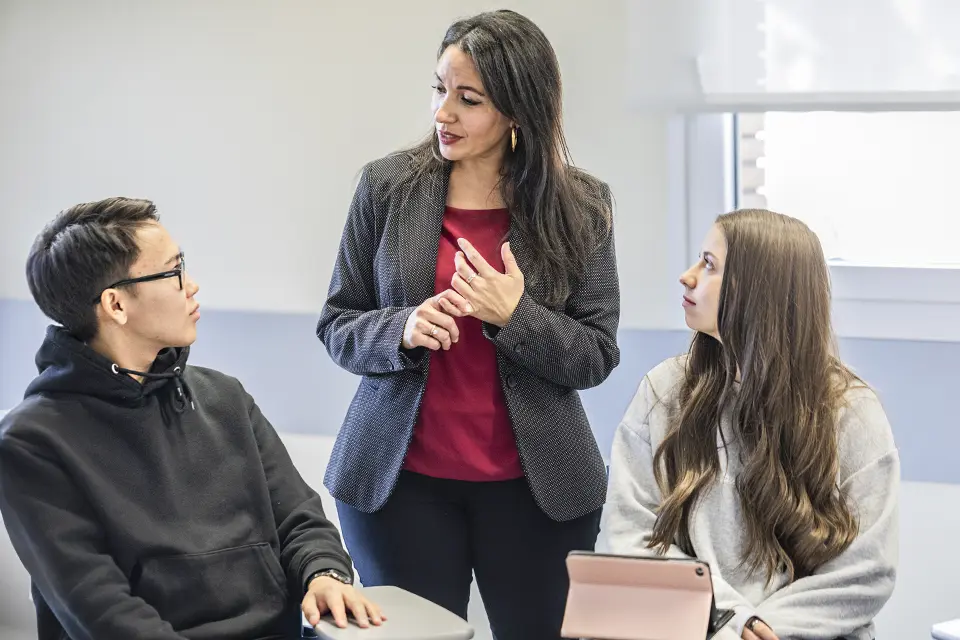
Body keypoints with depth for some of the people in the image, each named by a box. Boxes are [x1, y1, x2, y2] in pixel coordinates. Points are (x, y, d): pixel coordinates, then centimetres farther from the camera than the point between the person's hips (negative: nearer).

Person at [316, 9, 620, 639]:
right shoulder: (388, 185, -2)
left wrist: (516, 316, -20)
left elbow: (596, 356, -2)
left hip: (533, 485, 0)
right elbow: (337, 325, 2)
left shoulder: (581, 204, -4)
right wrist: (401, 330, -19)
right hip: (400, 478, 0)